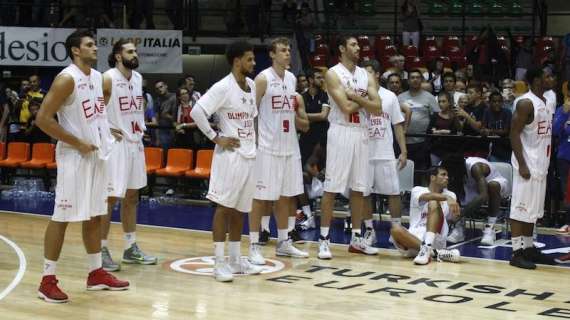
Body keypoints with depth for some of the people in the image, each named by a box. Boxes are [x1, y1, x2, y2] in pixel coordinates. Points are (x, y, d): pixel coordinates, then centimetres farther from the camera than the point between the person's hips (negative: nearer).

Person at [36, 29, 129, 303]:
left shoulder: (98, 78, 9)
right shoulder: (66, 79, -16)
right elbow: (43, 119, -20)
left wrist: (104, 130, 9)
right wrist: (78, 143, -18)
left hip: (97, 155, 8)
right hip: (74, 157, -8)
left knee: (95, 215, 14)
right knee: (62, 217, -4)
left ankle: (96, 274, 24)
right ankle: (48, 280, 2)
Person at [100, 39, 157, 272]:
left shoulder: (138, 78, 10)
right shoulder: (108, 78, -13)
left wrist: (141, 126, 11)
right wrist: (106, 130, -18)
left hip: (135, 143, 8)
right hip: (114, 144, -8)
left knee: (131, 197, 13)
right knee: (110, 198, -5)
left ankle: (131, 248, 22)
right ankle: (102, 250, 2)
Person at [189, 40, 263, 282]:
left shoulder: (251, 85, 11)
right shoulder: (223, 87, -14)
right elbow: (196, 112, -20)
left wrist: (253, 139, 14)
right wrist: (216, 138, -16)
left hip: (249, 155, 8)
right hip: (230, 155, -8)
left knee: (240, 209, 12)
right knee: (224, 207, -5)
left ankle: (236, 260, 19)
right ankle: (220, 263, -2)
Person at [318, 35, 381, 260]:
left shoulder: (366, 76, 11)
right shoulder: (333, 74, -7)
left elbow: (377, 108, 0)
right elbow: (347, 108, -17)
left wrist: (355, 96, -11)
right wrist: (364, 100, -3)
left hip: (361, 134, 6)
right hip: (341, 133, -6)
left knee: (359, 188, 9)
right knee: (332, 188, -5)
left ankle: (356, 239, 17)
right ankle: (324, 239, 0)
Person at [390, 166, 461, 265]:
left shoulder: (450, 195, 17)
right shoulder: (418, 190, 6)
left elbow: (453, 217, 7)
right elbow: (427, 196, -17)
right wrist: (447, 198, -35)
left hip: (435, 241, 1)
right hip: (413, 239, -1)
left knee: (434, 203, -21)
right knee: (395, 228, -31)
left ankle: (427, 249, -41)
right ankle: (436, 253, -37)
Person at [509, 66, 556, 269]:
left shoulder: (549, 103, 12)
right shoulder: (525, 103, -15)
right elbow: (514, 134, -17)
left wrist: (548, 162, 16)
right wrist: (522, 165, -21)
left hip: (541, 164, 9)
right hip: (527, 164, -9)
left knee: (534, 209, 14)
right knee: (521, 208, -6)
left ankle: (529, 248, 23)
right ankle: (517, 253, -3)